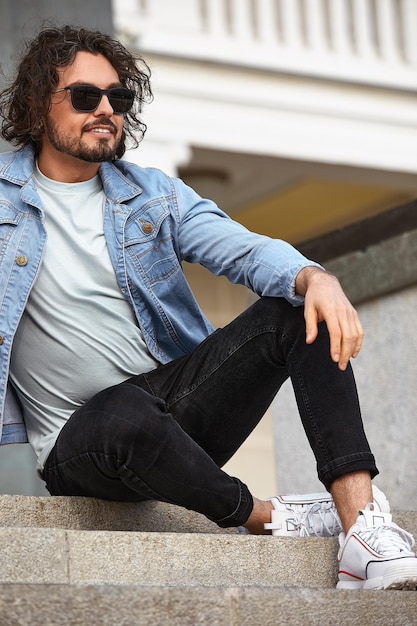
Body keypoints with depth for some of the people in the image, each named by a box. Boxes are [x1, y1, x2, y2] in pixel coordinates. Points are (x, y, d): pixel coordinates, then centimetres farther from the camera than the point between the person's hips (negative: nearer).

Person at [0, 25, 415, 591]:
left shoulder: (154, 195, 12)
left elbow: (245, 251, -4)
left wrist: (317, 279, -26)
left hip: (176, 401, 4)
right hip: (80, 436, -4)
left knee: (300, 313, -16)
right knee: (127, 417, -40)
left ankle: (361, 527, -30)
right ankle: (267, 518, -15)